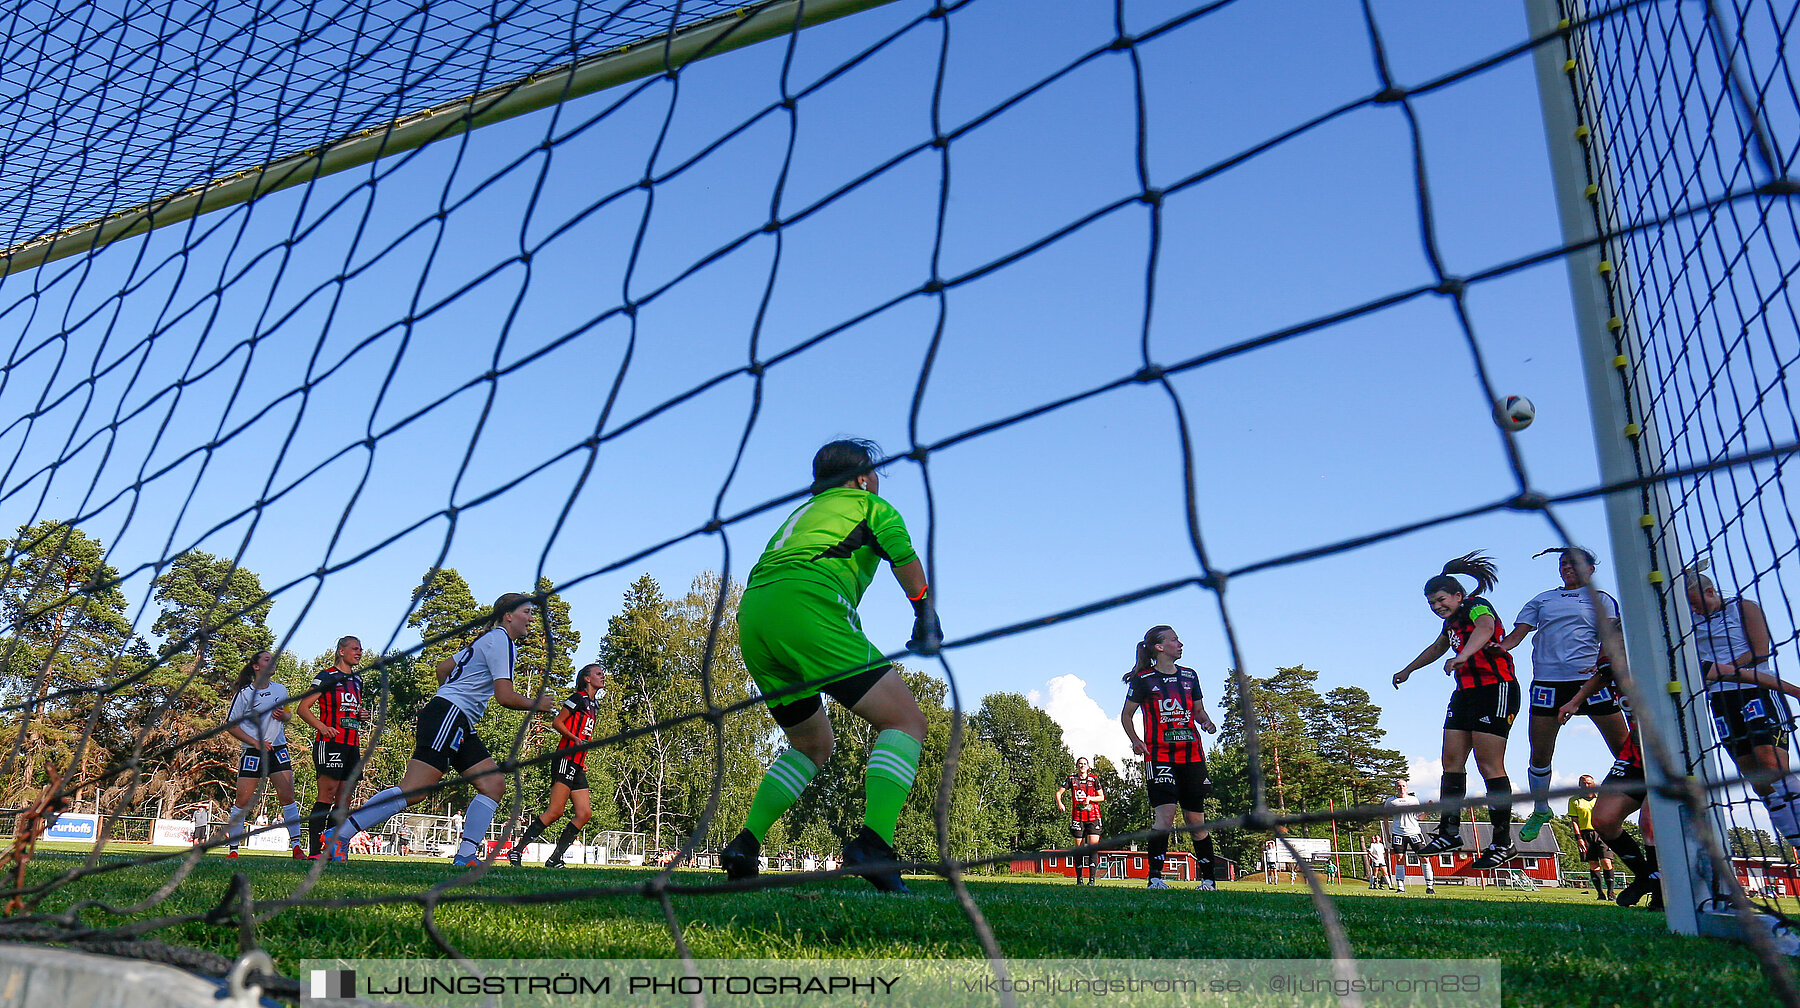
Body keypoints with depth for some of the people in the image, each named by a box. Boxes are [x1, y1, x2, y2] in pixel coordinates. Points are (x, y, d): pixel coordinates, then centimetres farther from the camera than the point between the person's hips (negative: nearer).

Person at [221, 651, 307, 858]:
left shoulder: (280, 689, 9)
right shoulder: (244, 693, -5)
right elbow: (231, 725, -2)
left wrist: (283, 715, -2)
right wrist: (255, 742, -12)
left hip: (278, 750, 3)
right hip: (252, 753, -3)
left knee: (287, 797, -6)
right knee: (243, 801, -2)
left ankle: (296, 846, -2)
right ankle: (233, 848, 10)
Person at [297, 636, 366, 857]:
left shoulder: (358, 680, 20)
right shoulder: (328, 677, -2)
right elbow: (303, 708, -6)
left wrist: (360, 715, 11)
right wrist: (322, 727, -19)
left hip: (353, 743, 8)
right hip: (331, 741, -8)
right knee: (327, 793, -15)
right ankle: (315, 850, -15)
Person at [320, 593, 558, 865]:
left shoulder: (488, 639, 23)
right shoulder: (500, 639, -8)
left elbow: (443, 667, 30)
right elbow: (505, 696, -15)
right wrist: (538, 705, 0)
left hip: (460, 725, 11)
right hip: (448, 716, -11)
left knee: (494, 784, 1)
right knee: (414, 791, -16)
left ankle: (466, 855, -2)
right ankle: (339, 834, -10)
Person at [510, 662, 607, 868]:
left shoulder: (593, 704, 22)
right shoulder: (579, 698, -3)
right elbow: (557, 722, -8)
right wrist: (576, 739, -20)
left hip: (577, 765, 9)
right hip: (565, 758, -9)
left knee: (584, 814, -2)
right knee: (555, 812, -15)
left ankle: (554, 859, 1)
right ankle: (517, 851, -7)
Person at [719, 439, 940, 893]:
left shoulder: (804, 511, 36)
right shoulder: (869, 504, 17)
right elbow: (904, 557, 0)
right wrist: (926, 618, 11)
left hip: (751, 619, 8)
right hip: (806, 608, -8)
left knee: (812, 746, 23)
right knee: (906, 721, -4)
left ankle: (745, 843, 9)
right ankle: (874, 842, -24)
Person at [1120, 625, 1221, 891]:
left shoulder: (1189, 676, 13)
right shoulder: (1143, 679, 0)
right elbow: (1126, 714, 7)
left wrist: (1206, 722, 1)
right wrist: (1135, 740, -8)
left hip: (1192, 755, 4)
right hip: (1159, 756, -4)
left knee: (1196, 819, 6)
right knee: (1166, 815, -17)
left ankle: (1208, 879, 17)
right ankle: (1154, 878, -15)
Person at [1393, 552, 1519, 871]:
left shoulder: (1477, 605, -8)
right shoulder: (1452, 621, 19)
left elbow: (1485, 629, -33)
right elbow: (1437, 647, 39)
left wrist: (1462, 655, -51)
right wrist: (1407, 670, 50)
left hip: (1495, 689, -9)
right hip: (1466, 694, 9)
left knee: (1489, 765, -12)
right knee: (1452, 761, 3)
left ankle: (1502, 843, -8)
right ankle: (1449, 833, 7)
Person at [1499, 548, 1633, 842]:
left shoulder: (1601, 599, 13)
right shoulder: (1542, 600, 19)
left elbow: (1610, 637, 0)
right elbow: (1518, 633, 11)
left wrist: (1602, 663, -20)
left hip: (1590, 678, -2)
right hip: (1548, 682, 2)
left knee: (1623, 749, -5)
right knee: (1539, 755, 3)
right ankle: (1540, 810, 22)